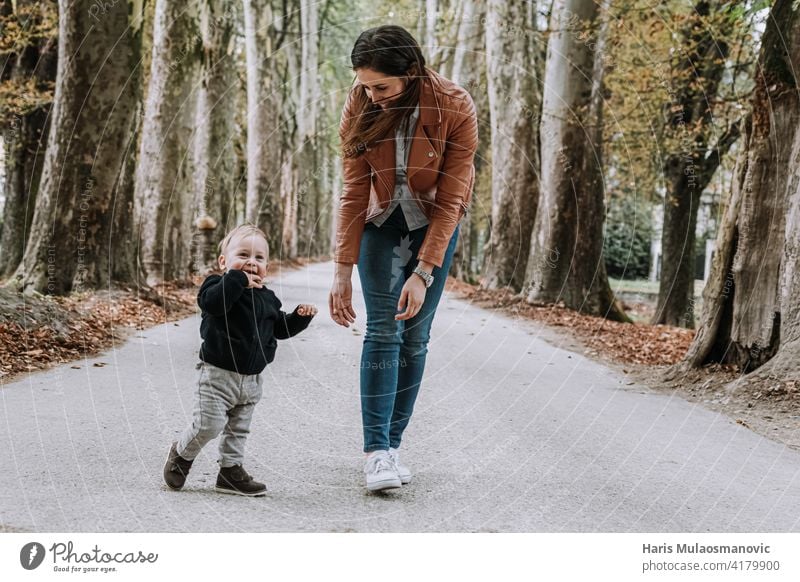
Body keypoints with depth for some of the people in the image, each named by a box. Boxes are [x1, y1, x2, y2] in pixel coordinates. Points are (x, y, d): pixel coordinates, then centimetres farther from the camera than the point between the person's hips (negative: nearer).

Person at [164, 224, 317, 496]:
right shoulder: (220, 286, -12)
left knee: (239, 429, 13)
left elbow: (280, 327, 18)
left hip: (251, 379, 6)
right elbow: (211, 302, -35)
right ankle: (181, 454, 19)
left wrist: (300, 317, 1)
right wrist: (238, 280, -36)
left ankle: (231, 470, 24)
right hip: (219, 374, -6)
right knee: (209, 425, -7)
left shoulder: (266, 298, 9)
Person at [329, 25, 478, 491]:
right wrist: (343, 269, -20)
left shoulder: (455, 108, -25)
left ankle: (393, 445, 5)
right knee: (383, 330, -12)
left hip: (434, 223, 0)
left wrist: (423, 274, -28)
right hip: (382, 220, 1)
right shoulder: (361, 106, -19)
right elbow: (354, 191, -16)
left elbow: (450, 201, -24)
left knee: (415, 336, -2)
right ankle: (377, 452, -15)